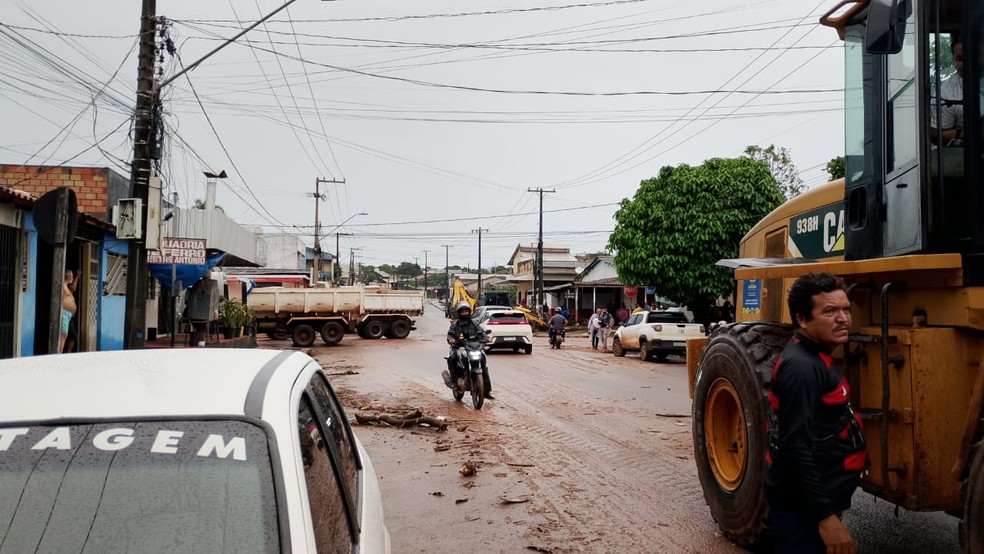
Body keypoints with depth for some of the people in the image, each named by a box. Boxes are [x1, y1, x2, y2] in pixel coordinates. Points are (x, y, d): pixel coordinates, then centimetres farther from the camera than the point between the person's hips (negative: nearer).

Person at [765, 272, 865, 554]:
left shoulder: (815, 360, 9)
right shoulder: (801, 367, -22)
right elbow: (797, 446, -26)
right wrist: (826, 516, -26)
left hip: (817, 497, 10)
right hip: (802, 504, -10)